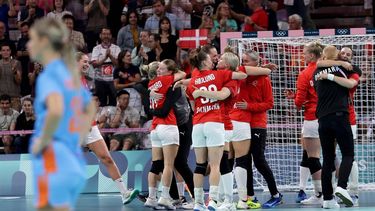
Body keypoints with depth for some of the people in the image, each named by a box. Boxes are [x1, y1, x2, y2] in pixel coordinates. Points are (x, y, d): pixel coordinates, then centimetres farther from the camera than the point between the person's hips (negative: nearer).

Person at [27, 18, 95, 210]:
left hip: (53, 160, -9)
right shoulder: (70, 74, 15)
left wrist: (42, 142, -17)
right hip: (75, 160, 9)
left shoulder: (48, 76, -11)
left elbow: (56, 111, -30)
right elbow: (90, 109, 31)